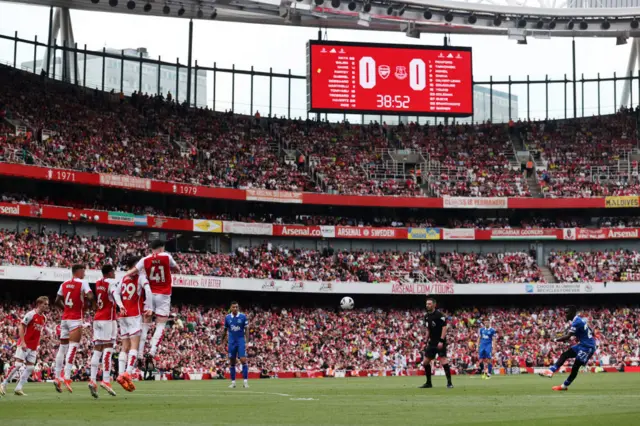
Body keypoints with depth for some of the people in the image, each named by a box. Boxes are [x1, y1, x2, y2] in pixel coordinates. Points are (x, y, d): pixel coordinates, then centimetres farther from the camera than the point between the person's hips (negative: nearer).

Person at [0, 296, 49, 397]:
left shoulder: (44, 318, 10)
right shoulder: (31, 314, -13)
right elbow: (21, 327, -14)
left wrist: (37, 346, 16)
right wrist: (22, 342, -21)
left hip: (33, 347, 7)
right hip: (24, 345, -7)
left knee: (30, 368, 1)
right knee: (18, 365, -12)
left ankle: (18, 388, 4)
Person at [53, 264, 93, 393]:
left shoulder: (64, 284, 12)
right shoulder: (82, 283, -6)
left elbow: (57, 301, 16)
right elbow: (90, 297, -18)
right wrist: (86, 297, 3)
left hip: (65, 318, 6)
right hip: (76, 319, -6)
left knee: (62, 347, 12)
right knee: (73, 347, -10)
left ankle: (57, 377, 14)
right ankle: (66, 377, -21)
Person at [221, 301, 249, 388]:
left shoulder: (243, 316, -3)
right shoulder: (227, 318, 3)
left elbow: (246, 329, -1)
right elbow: (225, 331, 12)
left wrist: (247, 341, -9)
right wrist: (223, 342, 11)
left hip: (241, 340, -3)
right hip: (232, 341, 3)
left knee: (243, 360, -12)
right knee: (232, 362, 4)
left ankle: (246, 381, -10)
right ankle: (233, 382, 12)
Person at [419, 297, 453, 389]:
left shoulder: (439, 315, -11)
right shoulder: (427, 316, 11)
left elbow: (444, 327, -16)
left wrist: (441, 341, -21)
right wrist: (427, 341, 15)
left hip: (440, 342, -8)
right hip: (432, 342, 8)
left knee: (443, 359, -17)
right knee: (426, 361, 7)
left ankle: (449, 382, -13)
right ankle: (428, 383, 18)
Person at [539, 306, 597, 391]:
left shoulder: (577, 322, -20)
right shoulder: (581, 320, 10)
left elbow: (568, 337, -24)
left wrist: (556, 340, -11)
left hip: (587, 347, -10)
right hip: (583, 345, 10)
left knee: (575, 367, -4)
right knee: (565, 354, 5)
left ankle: (564, 386, 3)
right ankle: (551, 371, -4)